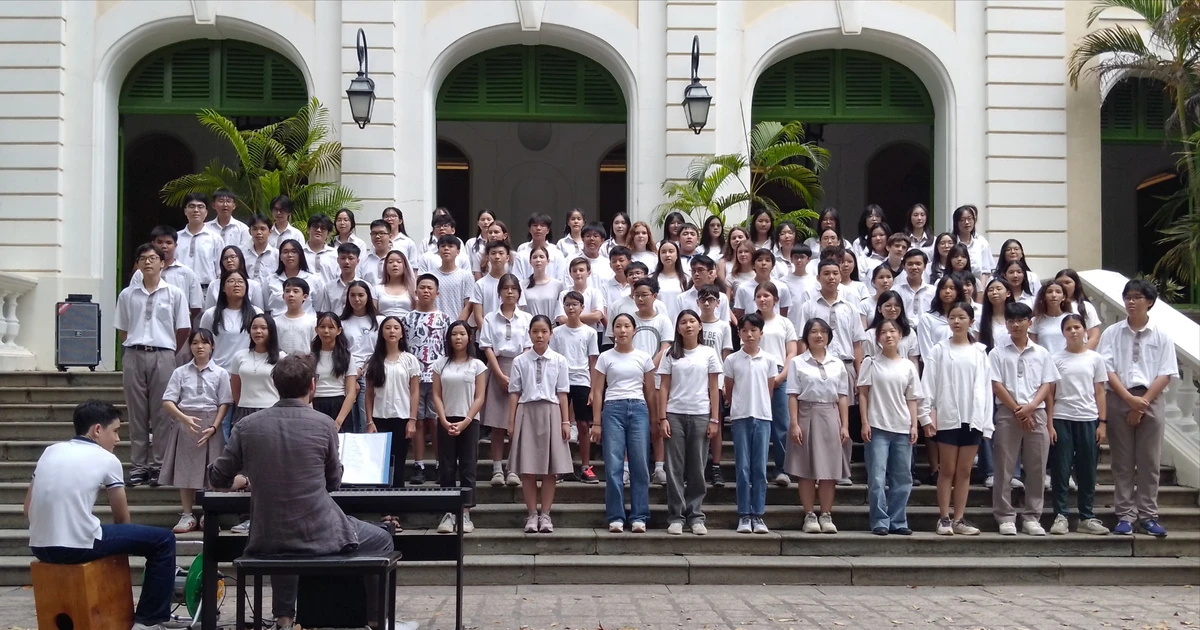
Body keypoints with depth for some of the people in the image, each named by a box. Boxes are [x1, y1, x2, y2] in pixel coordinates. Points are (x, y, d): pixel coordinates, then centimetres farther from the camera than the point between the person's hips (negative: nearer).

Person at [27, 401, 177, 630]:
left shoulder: (51, 451, 15)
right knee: (163, 540, 7)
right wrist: (123, 542, 30)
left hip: (40, 547, 7)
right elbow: (122, 519, 11)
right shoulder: (107, 459, 2)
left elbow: (28, 510, 16)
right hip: (78, 547, -7)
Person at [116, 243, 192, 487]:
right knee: (136, 412, 4)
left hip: (162, 356, -2)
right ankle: (139, 465, 9)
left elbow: (183, 330, 6)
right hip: (134, 356, 2)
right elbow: (122, 330, 15)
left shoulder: (174, 294, 3)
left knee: (160, 412, 0)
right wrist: (135, 348, 8)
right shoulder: (127, 295, 8)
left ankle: (158, 465, 5)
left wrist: (166, 350, 7)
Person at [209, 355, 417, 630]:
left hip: (266, 538, 3)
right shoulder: (323, 424, -8)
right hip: (320, 534, -3)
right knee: (381, 540, 23)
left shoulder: (247, 425, -4)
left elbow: (217, 478, 4)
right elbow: (333, 482, 5)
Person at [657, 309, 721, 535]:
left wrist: (714, 420, -1)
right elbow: (664, 388, 5)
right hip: (675, 415, 0)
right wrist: (662, 418, -4)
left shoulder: (709, 354, 6)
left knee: (697, 468, 2)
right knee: (675, 467, 0)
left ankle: (695, 516, 8)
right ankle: (676, 517, 4)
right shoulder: (671, 355, 7)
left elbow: (713, 389, 5)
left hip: (700, 415, 0)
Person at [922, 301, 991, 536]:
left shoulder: (979, 352, 8)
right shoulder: (940, 350, 2)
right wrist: (929, 414, -10)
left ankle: (959, 519, 11)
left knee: (964, 471, 6)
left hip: (973, 417, 2)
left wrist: (986, 420, 1)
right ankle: (944, 518, 7)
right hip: (947, 417, -2)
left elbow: (985, 386, 7)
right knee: (947, 470, 2)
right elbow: (929, 384, -2)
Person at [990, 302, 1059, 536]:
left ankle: (1032, 518, 9)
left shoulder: (1041, 353, 10)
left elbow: (1047, 384, 5)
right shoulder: (998, 353, 4)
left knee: (1036, 469, 2)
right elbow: (996, 386, -2)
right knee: (1005, 468, -1)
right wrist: (1017, 410, -9)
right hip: (1007, 413, -2)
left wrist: (1031, 407, -11)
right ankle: (1005, 517, 4)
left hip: (1036, 413, 2)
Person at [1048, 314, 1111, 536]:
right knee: (1061, 469, 0)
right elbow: (1050, 394, 1)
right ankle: (1060, 516, 5)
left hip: (1088, 420, 1)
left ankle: (1087, 517, 13)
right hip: (1062, 419, -1)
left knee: (1087, 470, 5)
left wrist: (1102, 422, 1)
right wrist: (1049, 423, -5)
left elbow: (1099, 393, 7)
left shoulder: (1095, 358, 6)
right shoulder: (1056, 359, 2)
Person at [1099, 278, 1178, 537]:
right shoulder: (1112, 333, 3)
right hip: (1119, 401, 0)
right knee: (1123, 462, 3)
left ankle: (1148, 516, 8)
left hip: (1151, 402, 0)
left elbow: (1166, 374, -1)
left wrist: (1142, 403, -9)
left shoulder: (1161, 336, 3)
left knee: (1149, 462, 2)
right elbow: (1107, 370, -3)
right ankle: (1125, 516, 6)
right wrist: (1130, 399, -13)